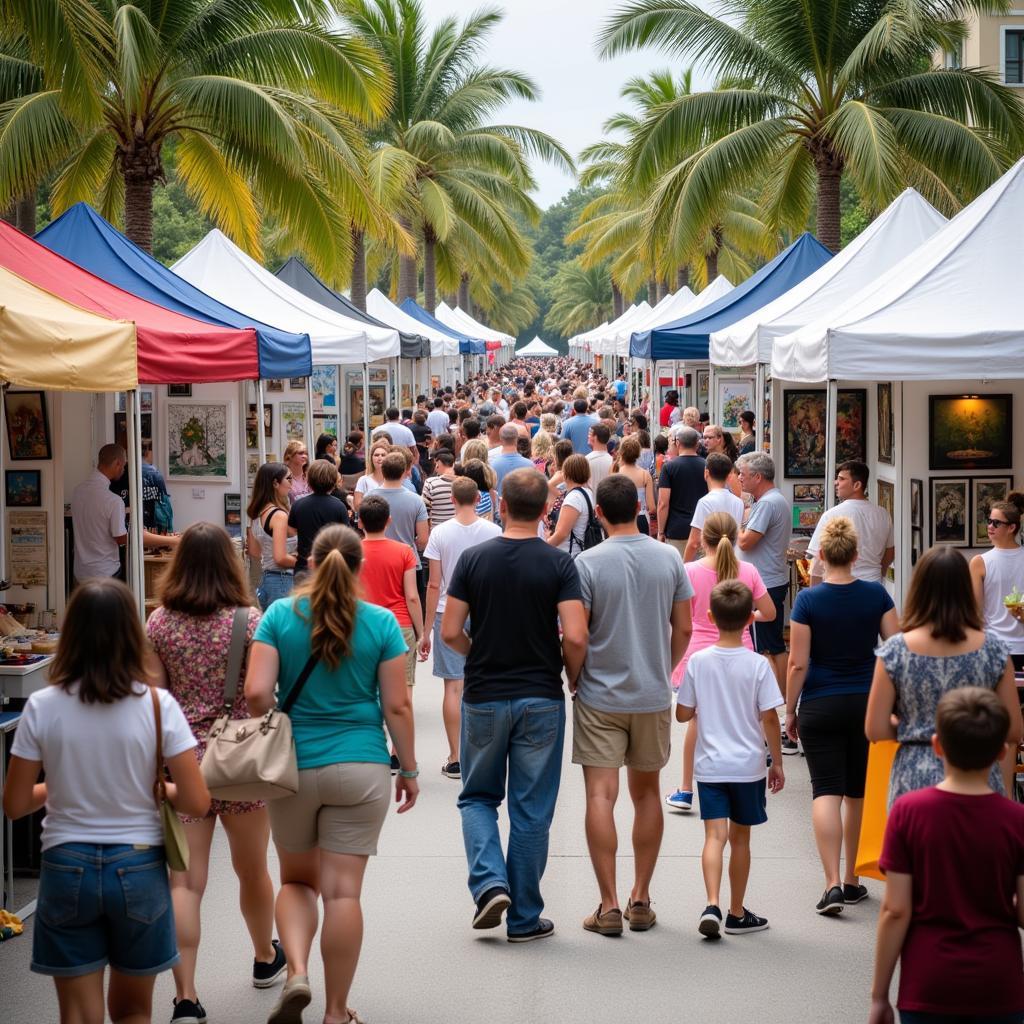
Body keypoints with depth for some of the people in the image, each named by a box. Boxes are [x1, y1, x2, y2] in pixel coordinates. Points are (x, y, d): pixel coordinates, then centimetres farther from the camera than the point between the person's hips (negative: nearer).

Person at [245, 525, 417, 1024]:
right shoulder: (381, 623, -4)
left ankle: (296, 973, -5)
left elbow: (256, 693, -11)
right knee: (344, 891, 3)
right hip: (362, 768, -1)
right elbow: (397, 706, -3)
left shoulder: (279, 616, -4)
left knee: (296, 880, 18)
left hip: (294, 765, 1)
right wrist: (408, 769, 8)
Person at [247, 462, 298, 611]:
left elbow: (254, 551, 18)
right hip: (283, 581, -9)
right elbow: (281, 558, -21)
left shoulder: (257, 513, 9)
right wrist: (300, 560, -5)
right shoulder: (279, 515, -16)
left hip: (265, 580, 9)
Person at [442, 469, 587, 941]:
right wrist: (571, 677, 3)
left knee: (478, 797, 17)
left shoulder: (474, 559, -4)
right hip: (540, 699, -1)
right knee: (531, 810, 7)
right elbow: (575, 637, -16)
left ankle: (489, 881, -5)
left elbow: (450, 632, -5)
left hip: (483, 697, 1)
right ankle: (525, 918, 11)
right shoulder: (559, 564, -8)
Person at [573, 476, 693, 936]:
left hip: (600, 696, -3)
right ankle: (640, 900, 18)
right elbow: (683, 629, 4)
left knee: (600, 796, -2)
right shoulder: (669, 560, 0)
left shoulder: (588, 563, -10)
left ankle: (609, 905, -6)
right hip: (653, 696, 4)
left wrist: (574, 677, 8)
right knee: (646, 793, 14)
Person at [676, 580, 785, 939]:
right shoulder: (757, 665, -9)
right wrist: (777, 761, 3)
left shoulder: (698, 662, -5)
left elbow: (682, 714, -1)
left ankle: (712, 904, -23)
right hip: (748, 765, 0)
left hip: (710, 765, 0)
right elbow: (769, 718, -8)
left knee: (715, 835, -4)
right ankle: (736, 913, 21)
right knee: (740, 837, 12)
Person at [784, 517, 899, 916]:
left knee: (827, 791, -3)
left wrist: (790, 710, 1)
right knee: (859, 793, 13)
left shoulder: (808, 600, -9)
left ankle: (833, 883, -15)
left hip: (820, 707, -2)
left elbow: (798, 663, -9)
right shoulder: (876, 595, -3)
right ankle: (852, 880, 21)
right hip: (867, 703, 2)